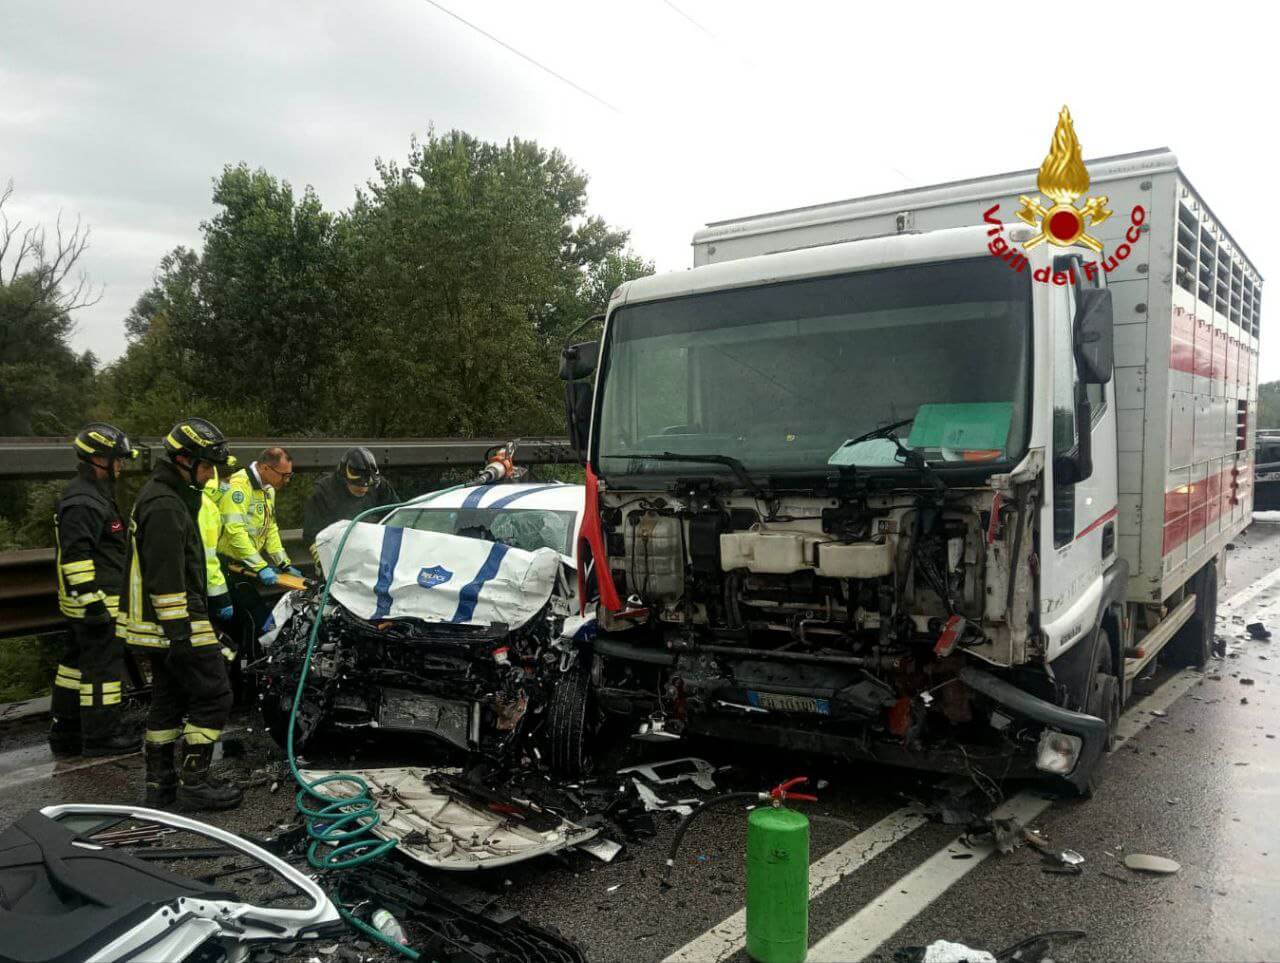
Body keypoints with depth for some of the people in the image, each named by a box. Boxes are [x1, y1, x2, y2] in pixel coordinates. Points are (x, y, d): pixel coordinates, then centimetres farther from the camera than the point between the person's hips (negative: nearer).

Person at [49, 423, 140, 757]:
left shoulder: (95, 495, 16)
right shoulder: (82, 503, -18)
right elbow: (75, 557, -23)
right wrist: (92, 602, -24)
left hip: (91, 601, 11)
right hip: (96, 601, -11)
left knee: (76, 663, 16)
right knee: (103, 666, -2)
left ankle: (64, 733, 26)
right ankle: (102, 735, 7)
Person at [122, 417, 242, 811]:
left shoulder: (160, 496, 17)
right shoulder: (165, 506, -18)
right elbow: (165, 577, -23)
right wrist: (179, 630, -23)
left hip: (161, 626, 11)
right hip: (179, 623, -11)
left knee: (168, 699, 16)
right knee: (214, 696, -4)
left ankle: (160, 782, 24)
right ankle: (194, 782, 2)